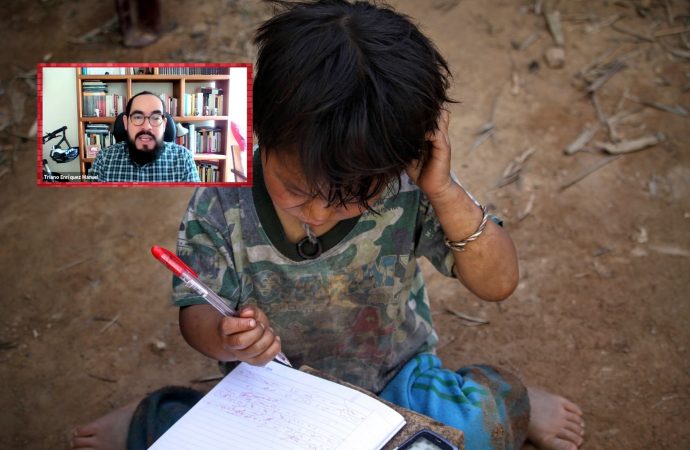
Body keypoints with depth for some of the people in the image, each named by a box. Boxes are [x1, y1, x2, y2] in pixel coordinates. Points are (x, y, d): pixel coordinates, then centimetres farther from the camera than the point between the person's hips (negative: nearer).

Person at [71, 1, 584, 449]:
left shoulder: (410, 188, -22)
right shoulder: (221, 204, -20)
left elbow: (498, 283, -17)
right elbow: (196, 313, -10)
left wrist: (445, 194, -33)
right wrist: (224, 339, -34)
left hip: (393, 379, 0)